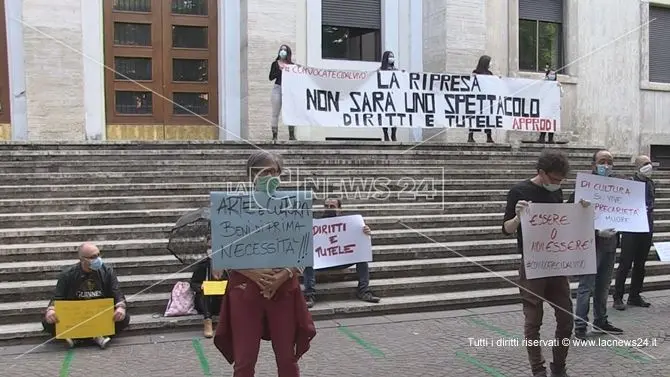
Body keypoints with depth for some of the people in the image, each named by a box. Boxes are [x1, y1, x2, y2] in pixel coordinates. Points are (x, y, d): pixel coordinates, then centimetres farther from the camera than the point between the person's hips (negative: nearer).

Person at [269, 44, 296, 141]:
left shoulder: (291, 65, 8)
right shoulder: (275, 64, 6)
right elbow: (271, 77, -1)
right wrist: (280, 70, -11)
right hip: (277, 88, -1)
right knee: (275, 113, 0)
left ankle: (292, 135, 7)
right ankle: (274, 136, 5)